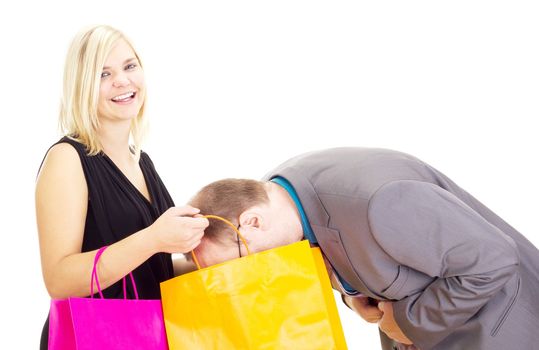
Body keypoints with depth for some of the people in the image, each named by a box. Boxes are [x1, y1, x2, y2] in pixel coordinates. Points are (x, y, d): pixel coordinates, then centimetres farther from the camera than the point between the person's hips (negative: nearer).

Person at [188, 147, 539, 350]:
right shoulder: (279, 192, -10)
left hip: (492, 312, -7)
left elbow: (494, 260, -28)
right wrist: (353, 290, -7)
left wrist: (411, 321, -18)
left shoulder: (376, 203, -37)